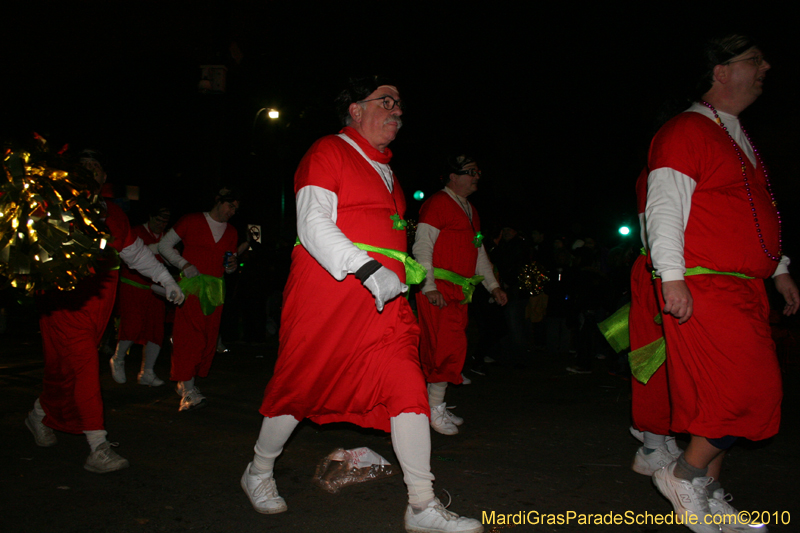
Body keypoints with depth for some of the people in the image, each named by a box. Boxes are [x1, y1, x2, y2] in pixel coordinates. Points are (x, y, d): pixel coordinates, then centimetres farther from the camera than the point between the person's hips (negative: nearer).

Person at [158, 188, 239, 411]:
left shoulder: (231, 232, 19)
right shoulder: (191, 221, 6)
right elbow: (164, 245, 7)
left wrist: (232, 266, 3)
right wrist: (183, 264, -8)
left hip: (216, 288, 5)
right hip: (191, 284, -5)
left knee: (208, 338, 0)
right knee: (189, 333, -15)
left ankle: (184, 382, 13)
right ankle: (188, 390, -18)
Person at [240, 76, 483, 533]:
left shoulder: (385, 171, 21)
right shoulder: (328, 153, -3)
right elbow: (314, 225, -16)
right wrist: (368, 270, -27)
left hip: (382, 302, 7)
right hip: (327, 295, -6)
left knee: (406, 383, -5)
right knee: (303, 385, 6)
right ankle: (260, 471, 31)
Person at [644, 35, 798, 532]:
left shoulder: (739, 138, 23)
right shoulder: (686, 131, -6)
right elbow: (664, 207, -14)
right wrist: (672, 277, -21)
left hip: (745, 288, 9)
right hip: (703, 287, -9)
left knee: (728, 395, 8)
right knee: (751, 388, -13)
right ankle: (685, 474, 3)